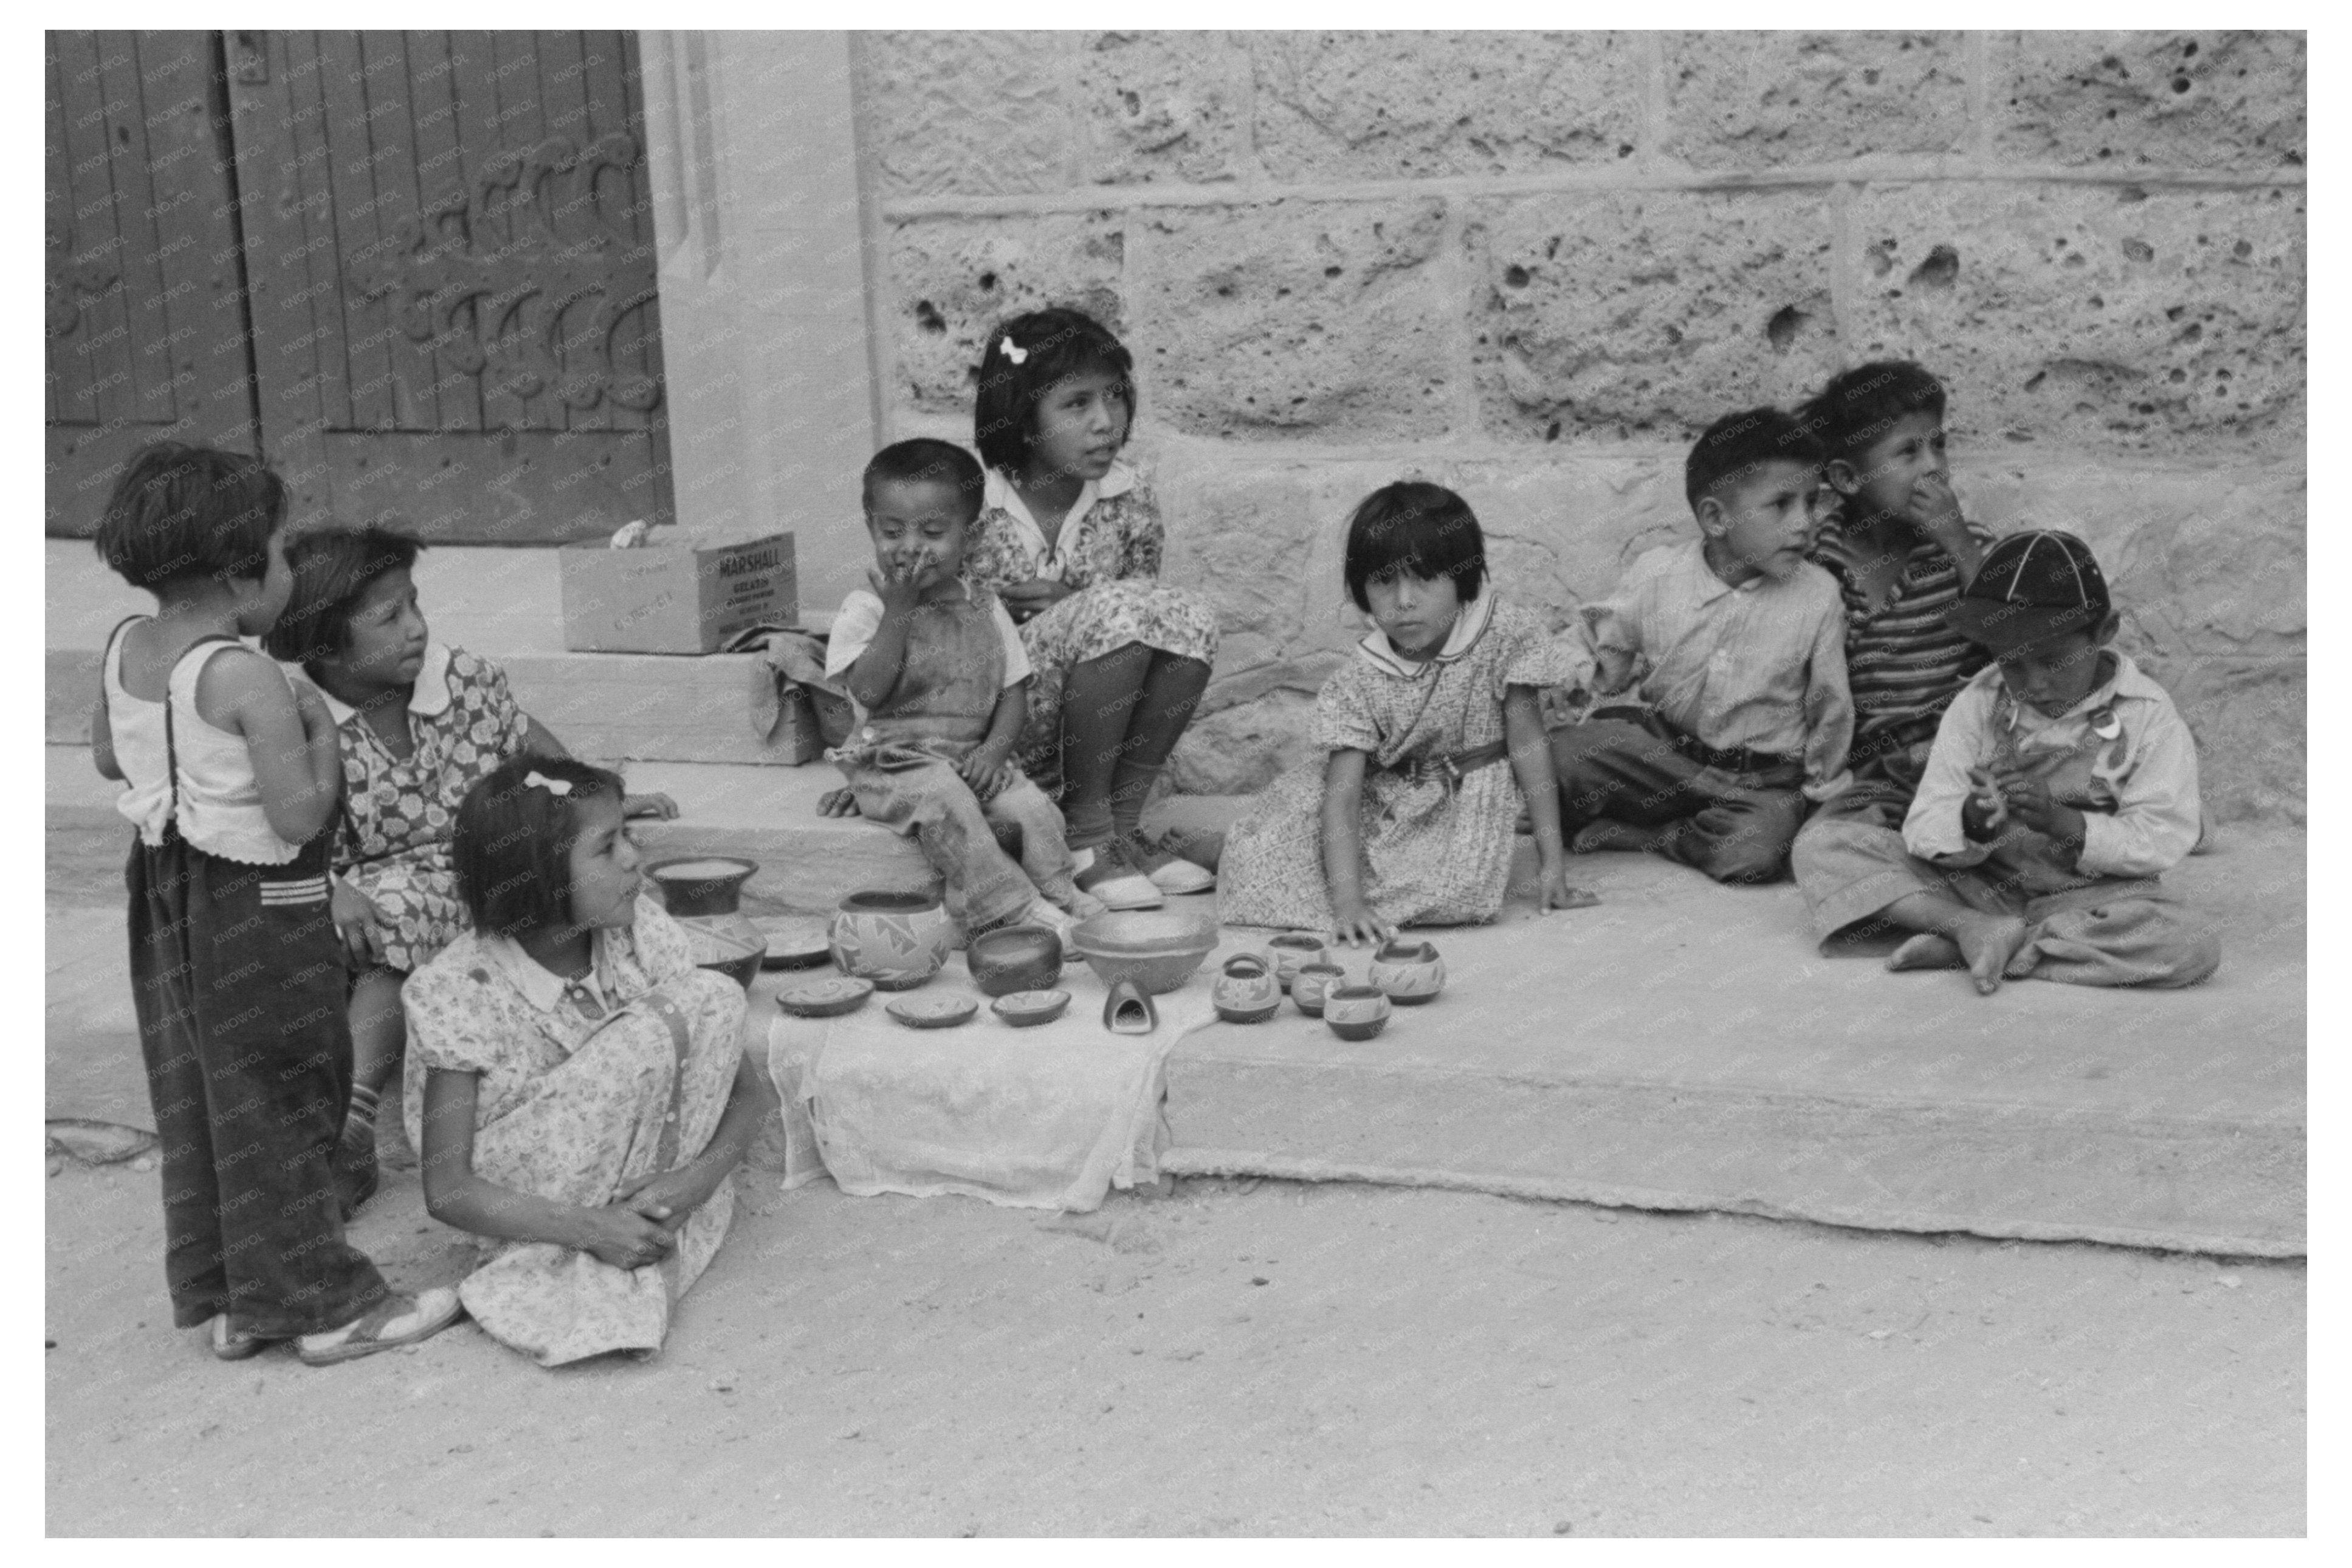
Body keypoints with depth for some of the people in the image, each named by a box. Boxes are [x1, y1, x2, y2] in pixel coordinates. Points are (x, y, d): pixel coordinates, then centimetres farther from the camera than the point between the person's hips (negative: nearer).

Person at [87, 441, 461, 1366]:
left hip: (164, 892, 8)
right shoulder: (246, 678, -24)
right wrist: (320, 734, -11)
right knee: (275, 1106, 2)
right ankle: (322, 1306, 13)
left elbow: (108, 757, 16)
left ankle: (227, 1302, 27)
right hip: (259, 908, -8)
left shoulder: (125, 649, 0)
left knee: (195, 1100, 16)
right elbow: (298, 816, -24)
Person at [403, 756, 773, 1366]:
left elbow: (749, 1092, -5)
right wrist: (591, 1229, -32)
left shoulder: (641, 933, -10)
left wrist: (699, 1176, -24)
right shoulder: (461, 989, -21)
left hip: (632, 1189, 5)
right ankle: (544, 1274, -14)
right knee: (646, 1039, -29)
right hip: (520, 1198, -5)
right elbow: (447, 1191, -22)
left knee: (714, 996, -18)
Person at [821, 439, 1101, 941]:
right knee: (944, 800, -33)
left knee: (1031, 804, -22)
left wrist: (995, 748, -9)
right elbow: (870, 689, -15)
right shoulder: (865, 608, -1)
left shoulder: (983, 609, 10)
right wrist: (898, 608, -17)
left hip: (972, 755, 4)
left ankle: (1058, 893, -13)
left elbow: (1013, 691, 10)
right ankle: (1015, 909, -33)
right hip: (895, 760, -4)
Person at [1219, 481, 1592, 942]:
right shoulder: (1357, 683, -16)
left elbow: (1528, 747, -12)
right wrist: (1347, 902, -36)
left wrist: (1552, 865, -15)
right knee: (1258, 854, -19)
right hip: (1381, 806, 1)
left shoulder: (1504, 635, -17)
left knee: (1458, 889, -34)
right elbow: (1341, 796, -22)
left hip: (1466, 806, -1)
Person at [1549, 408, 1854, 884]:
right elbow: (1606, 652, 7)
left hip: (1764, 777, 0)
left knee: (1758, 846, -34)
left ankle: (1623, 834, -11)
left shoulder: (1817, 596, -8)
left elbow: (1831, 709, 2)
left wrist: (1820, 793, 4)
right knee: (1558, 753, -25)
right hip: (1660, 750, 0)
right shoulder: (1657, 576, -8)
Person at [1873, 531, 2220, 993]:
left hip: (2094, 895, 0)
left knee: (2194, 948, -33)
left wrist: (2061, 820, -27)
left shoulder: (2147, 715, -6)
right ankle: (1980, 930, -26)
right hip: (1983, 886, 0)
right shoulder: (1976, 706, -2)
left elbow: (2161, 841, -12)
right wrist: (1973, 821, -32)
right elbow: (1924, 828, -8)